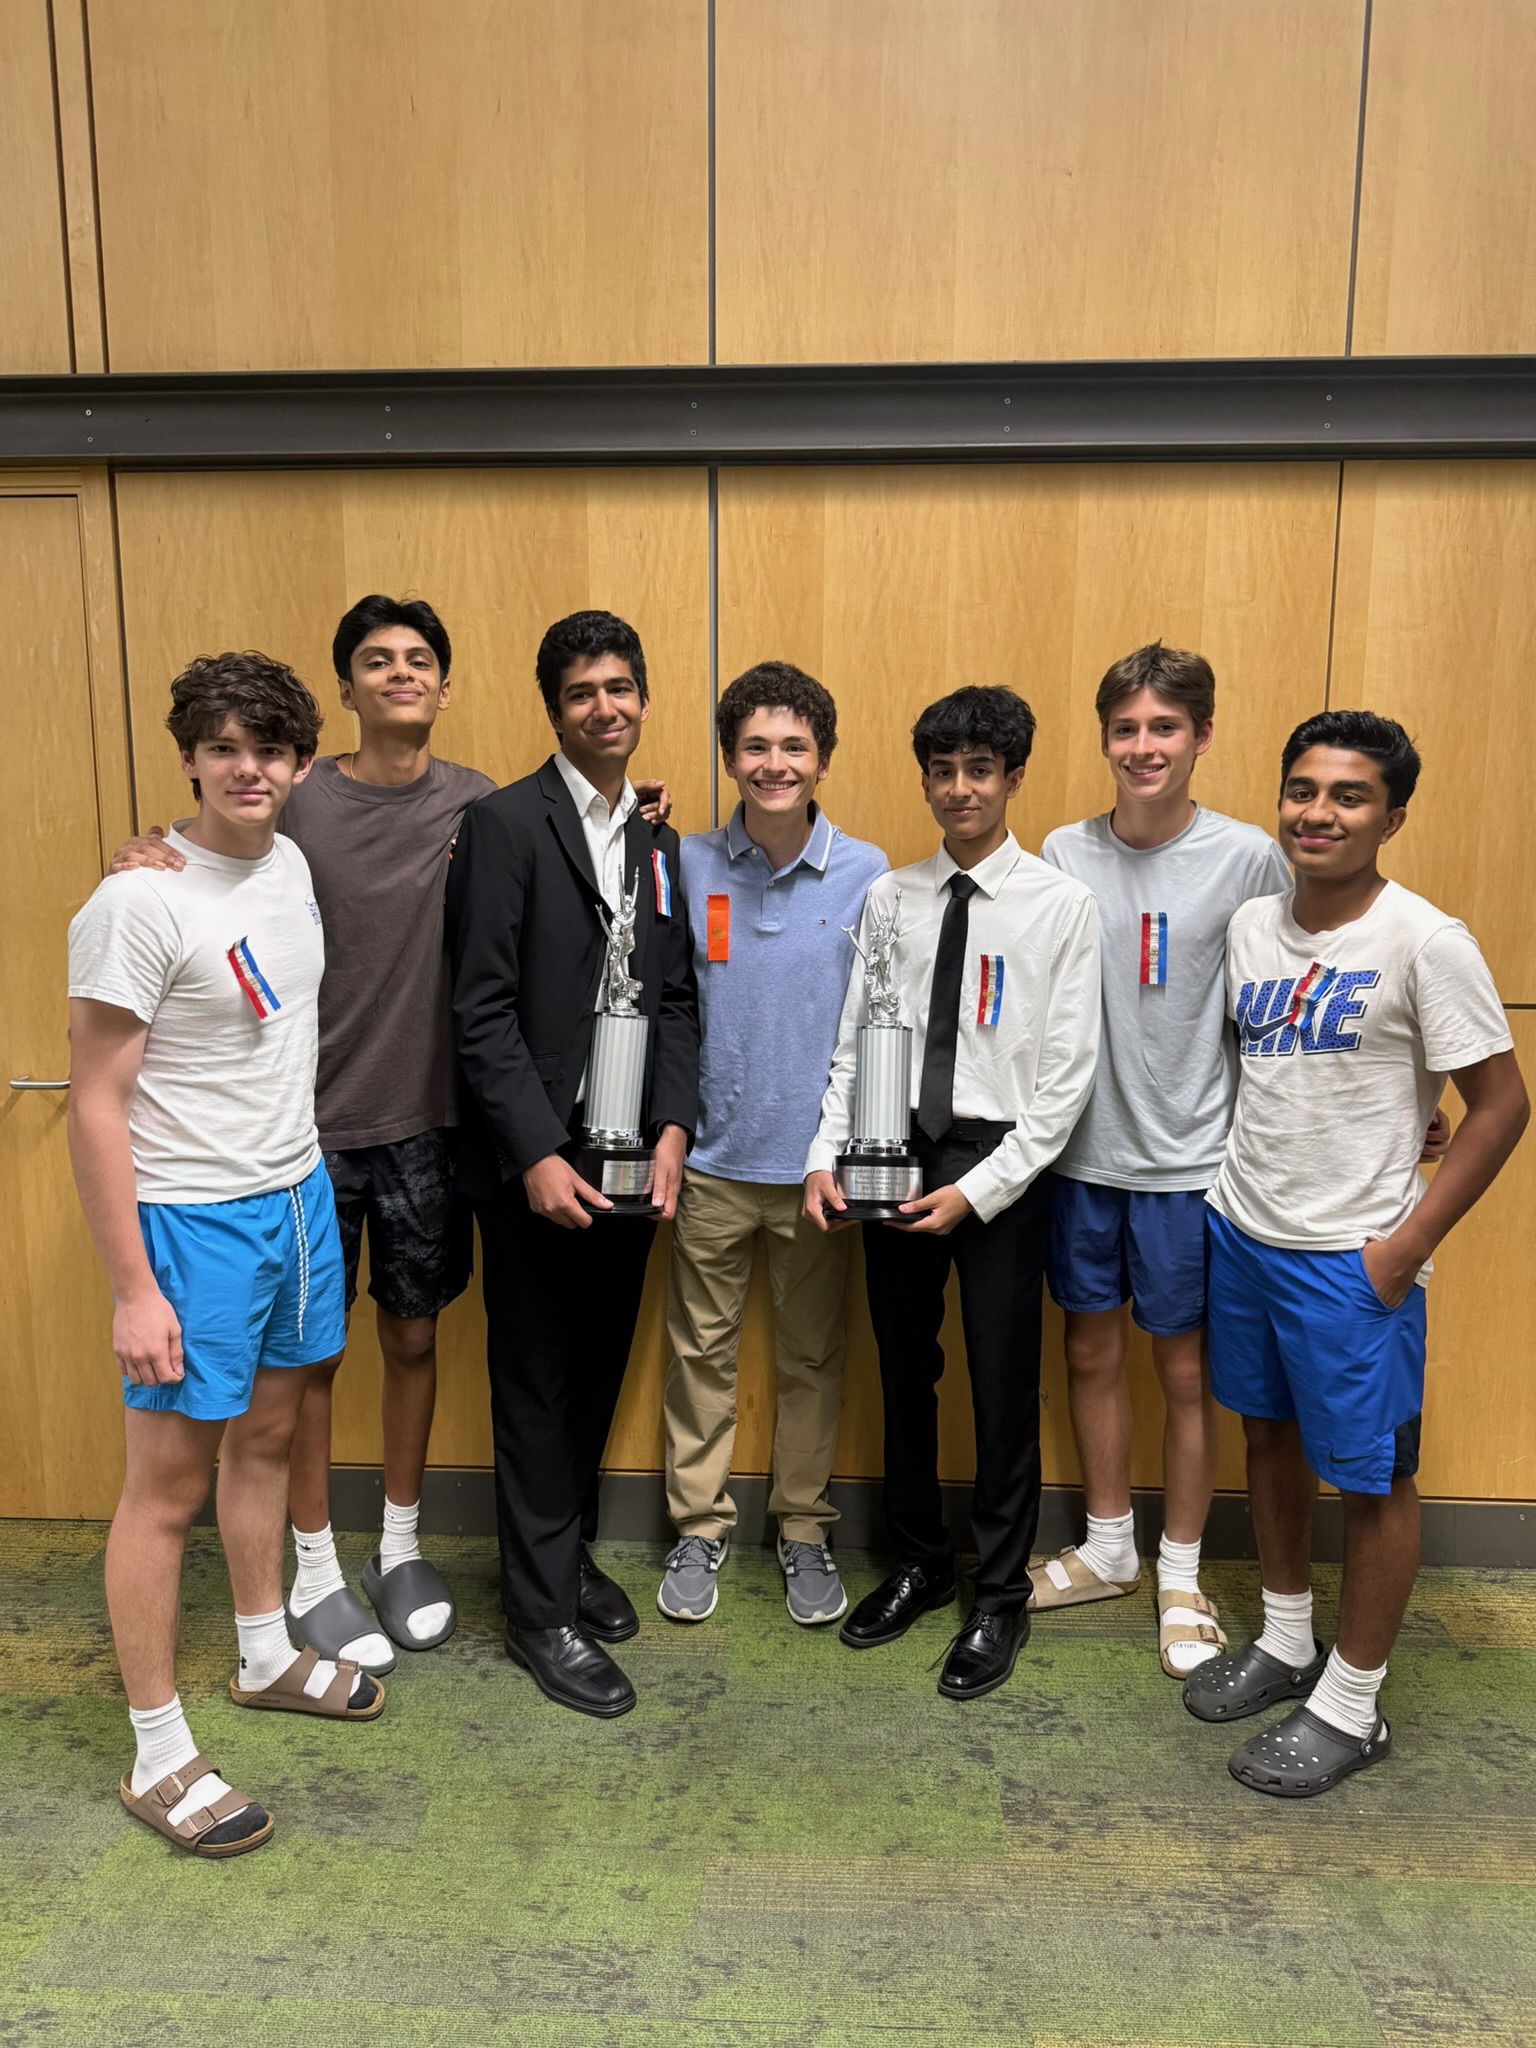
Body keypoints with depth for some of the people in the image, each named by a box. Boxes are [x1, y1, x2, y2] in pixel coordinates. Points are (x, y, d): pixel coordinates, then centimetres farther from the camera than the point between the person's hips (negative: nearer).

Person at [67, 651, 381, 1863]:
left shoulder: (290, 865, 4)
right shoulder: (139, 905, -19)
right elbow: (96, 1105, -17)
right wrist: (134, 1290, -18)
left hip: (299, 1195, 8)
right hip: (193, 1219, -7)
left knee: (268, 1437, 21)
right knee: (169, 1486, 4)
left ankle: (268, 1658, 41)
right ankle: (158, 1757, 20)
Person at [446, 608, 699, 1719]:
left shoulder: (660, 842, 11)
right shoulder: (505, 824, -9)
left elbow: (677, 999, 9)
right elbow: (484, 1011, -13)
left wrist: (673, 1130, -4)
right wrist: (537, 1155, -17)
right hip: (535, 1162, -5)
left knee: (599, 1375, 17)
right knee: (537, 1388, 7)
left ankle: (572, 1551, 37)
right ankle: (543, 1610, 22)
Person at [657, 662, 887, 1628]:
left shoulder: (867, 875, -5)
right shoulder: (689, 866, -3)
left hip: (816, 1160, 0)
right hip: (712, 1157, 1)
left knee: (813, 1357, 13)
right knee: (703, 1349, 12)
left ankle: (805, 1530, 32)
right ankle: (699, 1526, 30)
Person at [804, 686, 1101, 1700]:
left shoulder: (1062, 904, -6)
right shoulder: (889, 899, 5)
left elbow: (1068, 1073, -9)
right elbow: (853, 1040, 7)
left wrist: (978, 1189, -13)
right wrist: (827, 1155, -6)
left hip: (1002, 1165, -4)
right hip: (895, 1156, 4)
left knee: (1004, 1389, 8)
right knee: (905, 1375, 17)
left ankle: (1001, 1600, 29)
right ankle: (919, 1564, 38)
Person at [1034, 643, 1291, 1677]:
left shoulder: (1250, 858, -8)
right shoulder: (1065, 854, 0)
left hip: (1189, 1160, -3)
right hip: (1082, 1150, 3)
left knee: (1186, 1369, 9)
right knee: (1092, 1351, 15)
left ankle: (1182, 1577, 29)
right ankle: (1110, 1549, 36)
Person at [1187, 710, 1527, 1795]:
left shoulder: (1424, 941, -15)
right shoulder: (1251, 925, 2)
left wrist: (1405, 1246, -14)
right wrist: (1232, 1181, 7)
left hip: (1353, 1258, -6)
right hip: (1242, 1230, 6)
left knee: (1373, 1477, 8)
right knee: (1271, 1435, 20)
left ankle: (1350, 1707, 26)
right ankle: (1286, 1643, 40)